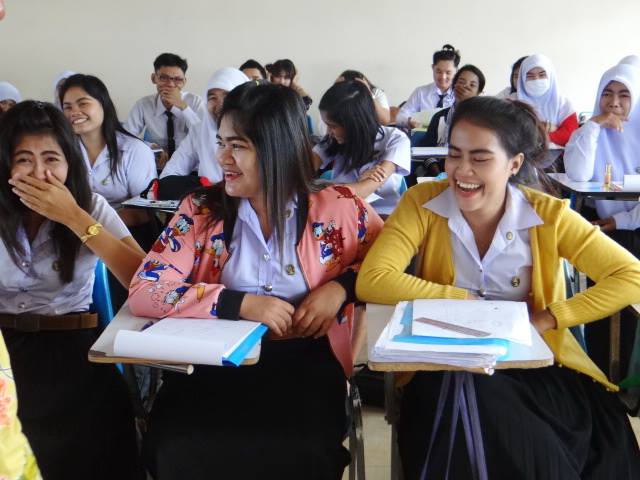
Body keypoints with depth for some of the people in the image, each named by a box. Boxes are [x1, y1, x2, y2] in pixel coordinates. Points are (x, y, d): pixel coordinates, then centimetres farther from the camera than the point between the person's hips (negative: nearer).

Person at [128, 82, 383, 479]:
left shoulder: (338, 208, 1)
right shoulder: (201, 211, 3)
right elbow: (144, 291, -5)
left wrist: (341, 287, -8)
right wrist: (242, 303, -15)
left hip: (304, 362, -1)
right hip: (215, 362, 1)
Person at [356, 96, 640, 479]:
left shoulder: (548, 215, -5)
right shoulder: (423, 203, -6)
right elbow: (371, 282, -17)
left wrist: (547, 318, -14)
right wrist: (466, 300, -15)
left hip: (535, 364, 0)